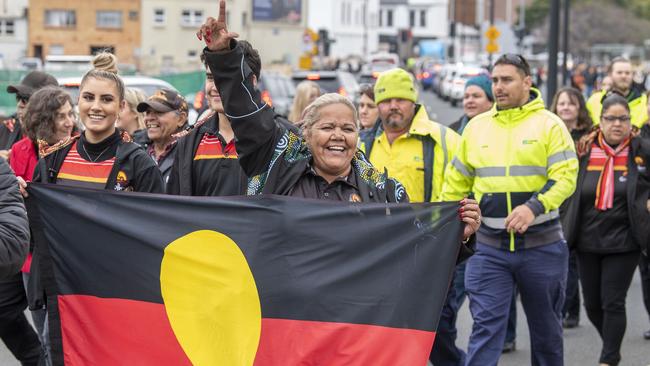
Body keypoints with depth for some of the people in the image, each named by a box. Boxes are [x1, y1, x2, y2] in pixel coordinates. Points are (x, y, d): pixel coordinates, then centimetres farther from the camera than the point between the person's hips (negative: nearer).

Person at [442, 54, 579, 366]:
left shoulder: (549, 124, -3)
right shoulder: (476, 126, 7)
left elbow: (566, 176, -13)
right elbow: (456, 181, 14)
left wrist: (533, 207, -28)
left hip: (541, 244, -2)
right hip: (489, 246, 2)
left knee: (545, 326, 14)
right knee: (486, 325, -6)